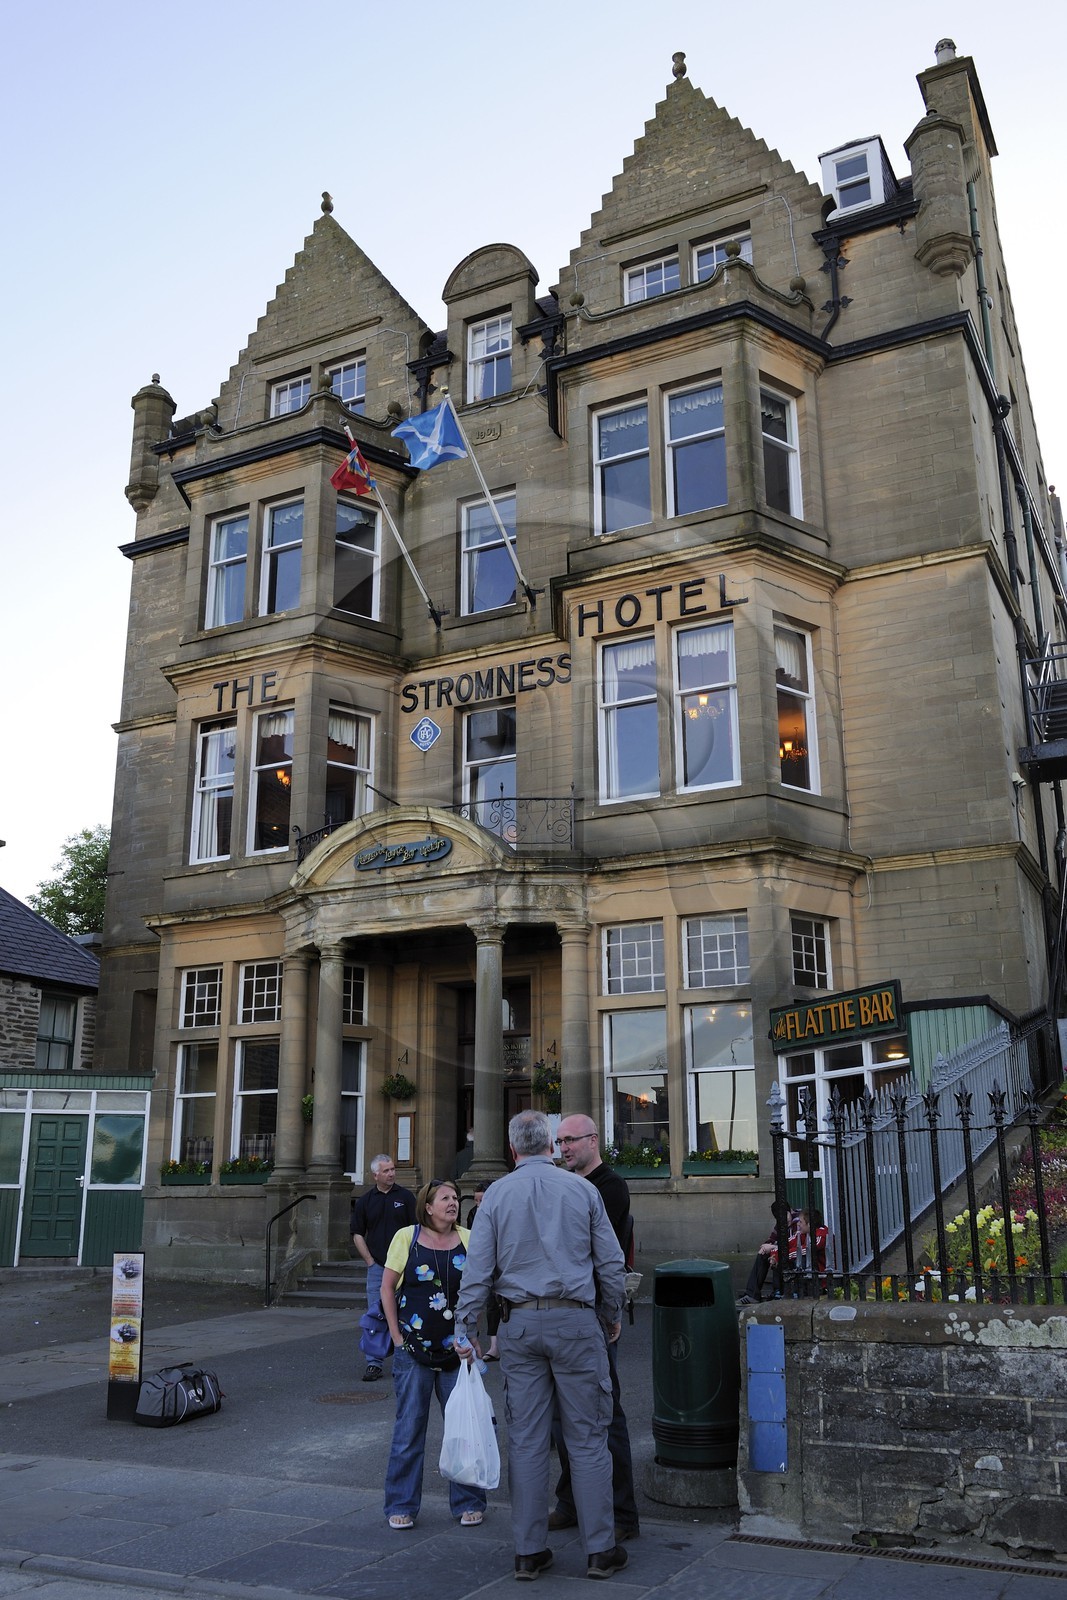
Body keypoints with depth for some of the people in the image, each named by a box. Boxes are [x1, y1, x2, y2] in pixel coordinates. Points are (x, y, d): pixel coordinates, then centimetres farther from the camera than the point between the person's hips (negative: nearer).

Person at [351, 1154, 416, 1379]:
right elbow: (358, 1234, 9)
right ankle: (374, 1363, 7)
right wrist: (370, 1260, 0)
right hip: (376, 1266, 1)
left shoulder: (406, 1197, 2)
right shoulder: (365, 1201, 6)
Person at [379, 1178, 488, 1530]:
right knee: (409, 1428, 5)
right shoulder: (406, 1237, -3)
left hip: (456, 1350, 2)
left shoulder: (468, 1240, 1)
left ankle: (468, 1503, 20)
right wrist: (397, 1335, -2)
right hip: (413, 1350, -2)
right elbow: (387, 1287, 1)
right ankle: (402, 1505, 19)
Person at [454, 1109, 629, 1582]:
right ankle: (600, 1550, 11)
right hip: (575, 1320, -1)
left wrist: (465, 1327, 5)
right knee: (587, 1437, 6)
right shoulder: (582, 1189, 0)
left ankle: (529, 1551, 14)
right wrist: (613, 1314, 17)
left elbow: (478, 1268, -2)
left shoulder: (497, 1194, 1)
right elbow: (610, 1262, 3)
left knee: (526, 1439, 8)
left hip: (519, 1324, 1)